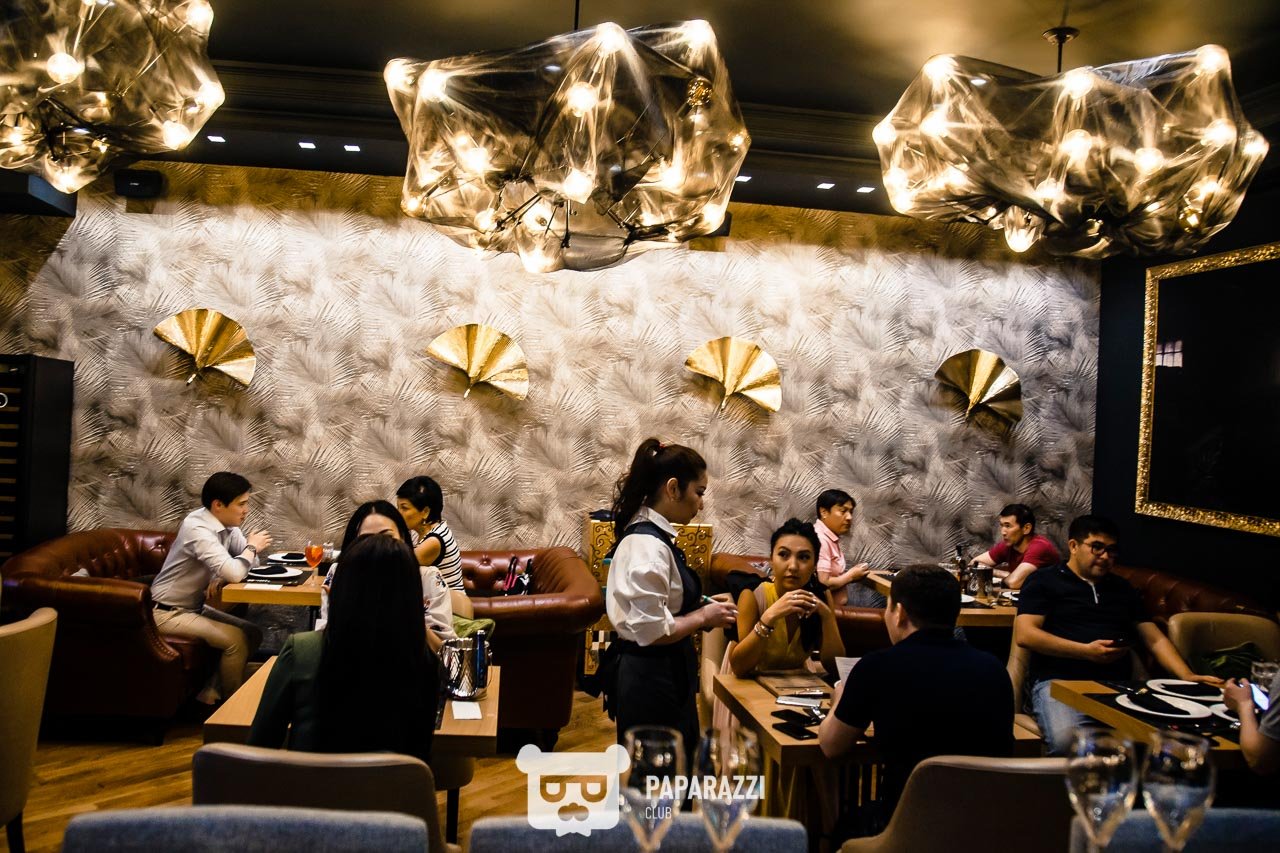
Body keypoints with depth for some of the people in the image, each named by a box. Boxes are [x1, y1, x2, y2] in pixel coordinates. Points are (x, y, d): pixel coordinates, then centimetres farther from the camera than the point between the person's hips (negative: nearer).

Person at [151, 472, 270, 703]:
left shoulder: (226, 524, 0)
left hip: (195, 606, 9)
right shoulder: (198, 528, -27)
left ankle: (212, 690, 11)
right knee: (237, 639, -19)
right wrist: (252, 547, -19)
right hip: (168, 613, -9)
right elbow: (233, 574, -37)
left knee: (253, 633, 3)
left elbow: (250, 562, 4)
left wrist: (252, 549, -19)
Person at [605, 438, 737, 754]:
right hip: (651, 681, -10)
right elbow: (652, 630, -26)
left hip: (666, 676, 10)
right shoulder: (648, 545, -22)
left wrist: (700, 606, 8)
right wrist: (703, 617, -12)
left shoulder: (653, 536, 8)